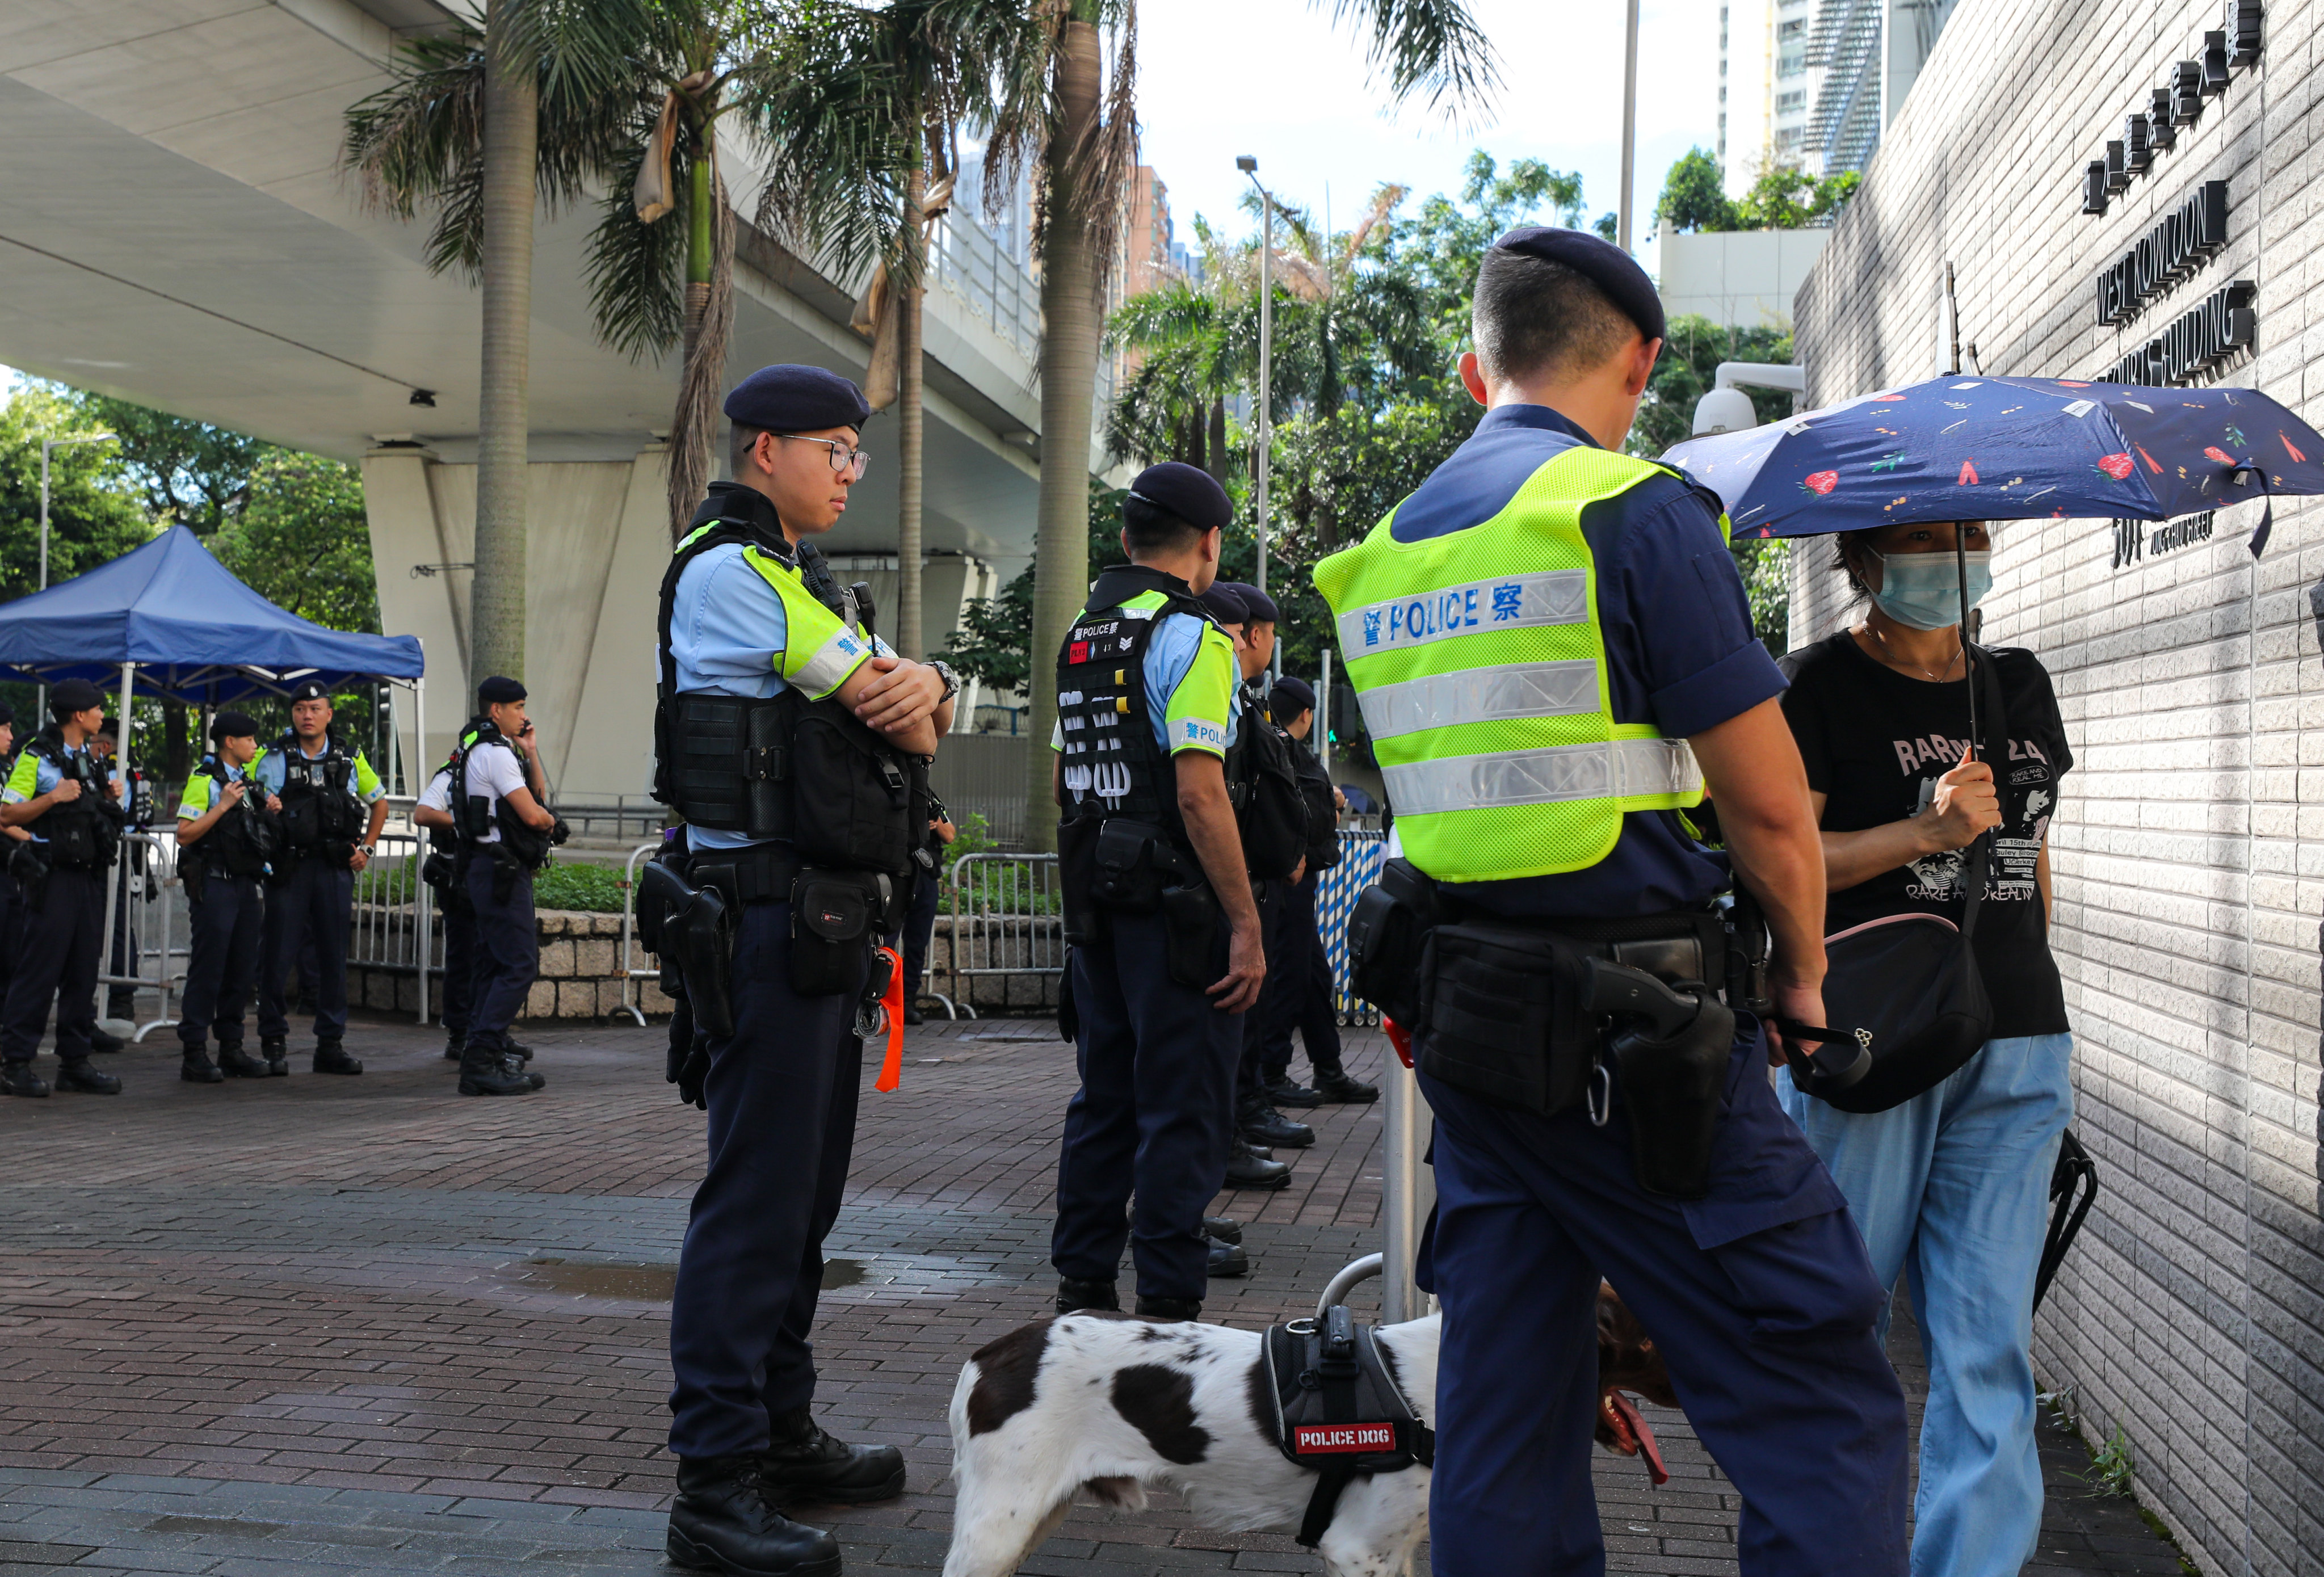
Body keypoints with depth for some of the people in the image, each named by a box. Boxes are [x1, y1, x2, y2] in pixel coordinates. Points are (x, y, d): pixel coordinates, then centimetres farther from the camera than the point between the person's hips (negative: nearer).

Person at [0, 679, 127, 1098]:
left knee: (83, 972, 8)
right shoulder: (36, 757, -7)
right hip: (53, 875, -8)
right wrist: (53, 797, -20)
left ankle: (74, 1062, 12)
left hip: (89, 875, 8)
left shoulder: (89, 758, 17)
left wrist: (109, 797, 7)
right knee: (39, 969, -7)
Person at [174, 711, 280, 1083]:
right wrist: (222, 806, -18)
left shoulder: (245, 781, 19)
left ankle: (231, 1049, 16)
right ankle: (194, 1055, -3)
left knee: (243, 970, 9)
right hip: (215, 884, -8)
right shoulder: (204, 780, -6)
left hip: (247, 883, 8)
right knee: (207, 971, -7)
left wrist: (267, 812, 8)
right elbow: (185, 834, -14)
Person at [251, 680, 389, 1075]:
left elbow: (379, 802, 21)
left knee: (334, 956, 5)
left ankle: (330, 1043, 12)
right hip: (289, 868, -2)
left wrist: (366, 849, 11)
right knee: (278, 955, -2)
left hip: (336, 868, 2)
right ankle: (273, 1042, 8)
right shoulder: (272, 758, 2)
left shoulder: (350, 757, 9)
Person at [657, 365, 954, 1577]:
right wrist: (907, 690, 11)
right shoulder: (729, 569, -9)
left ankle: (781, 1438, 25)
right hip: (771, 918, -10)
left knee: (805, 1191, 15)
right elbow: (893, 715, -12)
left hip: (825, 920, 10)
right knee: (756, 1194, -10)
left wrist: (921, 687, -7)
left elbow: (917, 712, 15)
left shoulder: (799, 580, 23)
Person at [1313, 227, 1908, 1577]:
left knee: (1503, 1425, 13)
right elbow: (1770, 808, -9)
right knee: (1827, 1414, -2)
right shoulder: (1637, 513, -10)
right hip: (1642, 1042, -8)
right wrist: (1805, 976, 6)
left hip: (1466, 1017, 8)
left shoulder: (1380, 553, 13)